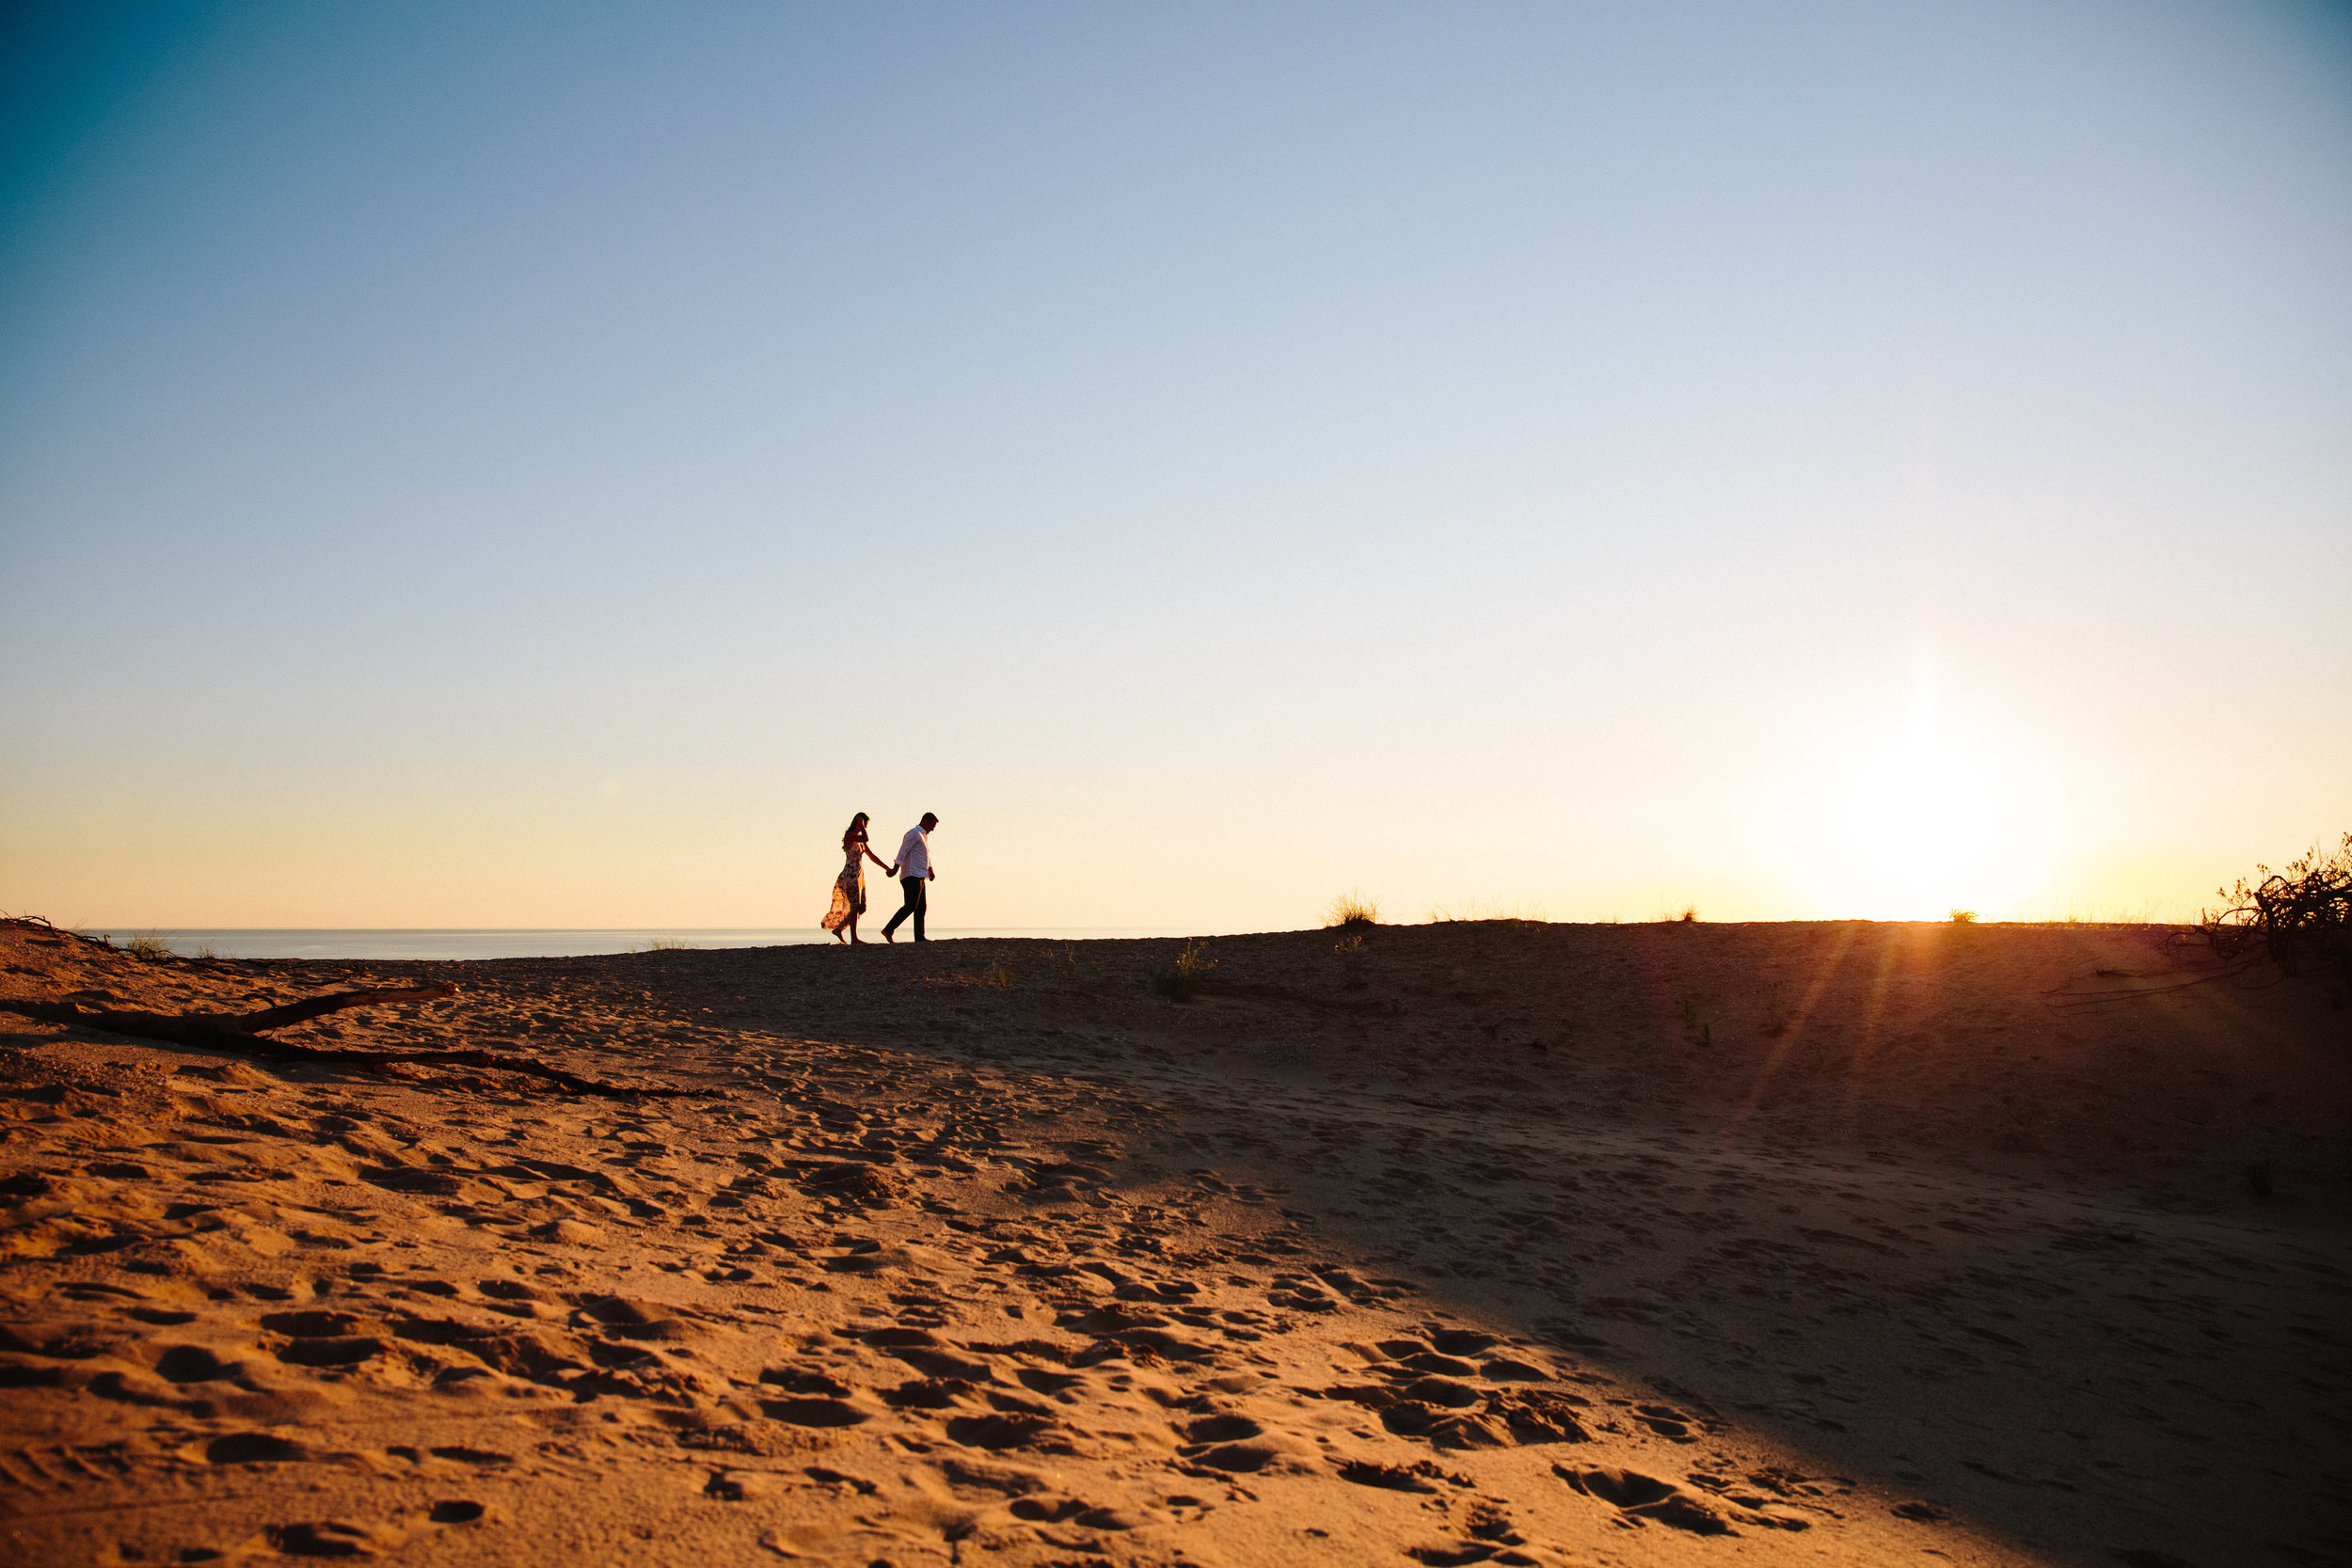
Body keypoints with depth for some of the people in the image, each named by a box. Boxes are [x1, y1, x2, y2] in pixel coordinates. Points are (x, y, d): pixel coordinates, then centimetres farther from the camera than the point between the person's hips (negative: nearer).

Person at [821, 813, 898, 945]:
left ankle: (838, 929, 18)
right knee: (855, 906, -8)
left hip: (859, 875, 9)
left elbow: (872, 856, 20)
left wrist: (888, 868, 18)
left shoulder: (859, 838, 16)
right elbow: (865, 839, -29)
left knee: (862, 908, 8)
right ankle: (853, 938, -3)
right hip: (850, 875, -9)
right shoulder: (849, 836, -11)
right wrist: (860, 823, -16)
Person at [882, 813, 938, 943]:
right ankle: (888, 930, -14)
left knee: (921, 907, 8)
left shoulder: (925, 836, 22)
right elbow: (904, 850, -19)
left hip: (920, 877, 10)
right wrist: (896, 869, -28)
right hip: (912, 875, -10)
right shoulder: (913, 833, -9)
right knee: (910, 906, -15)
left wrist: (930, 869, 25)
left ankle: (919, 937, 9)